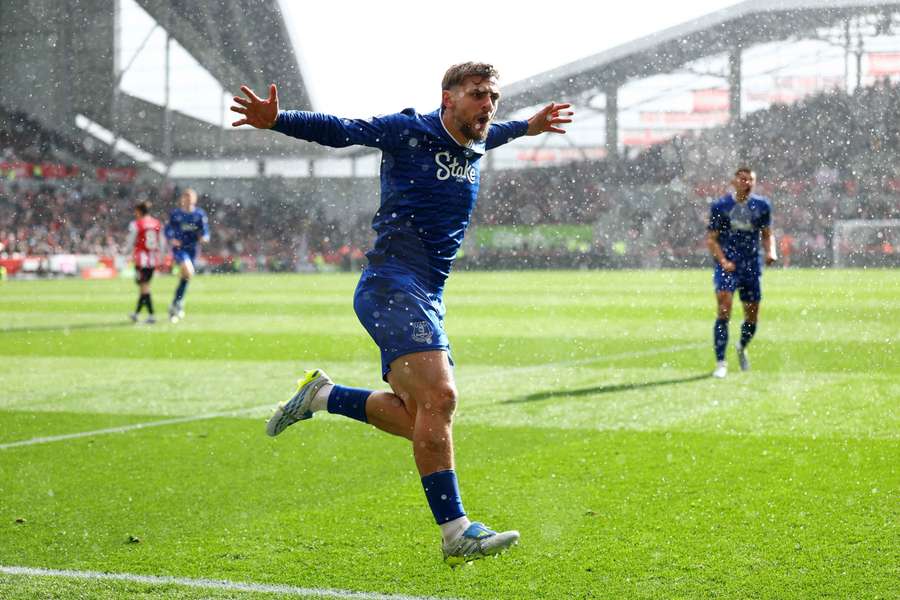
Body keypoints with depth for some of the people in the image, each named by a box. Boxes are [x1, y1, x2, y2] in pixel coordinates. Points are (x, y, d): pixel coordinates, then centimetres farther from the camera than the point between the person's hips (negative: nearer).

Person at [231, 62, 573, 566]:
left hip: (428, 298, 9)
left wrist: (529, 126, 52)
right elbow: (338, 130, -10)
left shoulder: (474, 145, 16)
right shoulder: (409, 131, -6)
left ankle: (323, 396, 25)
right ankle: (456, 532, -20)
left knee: (420, 419, 6)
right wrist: (277, 121, -23)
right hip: (392, 285, -9)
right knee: (439, 396, -21)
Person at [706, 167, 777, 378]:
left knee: (752, 317, 9)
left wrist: (770, 252, -5)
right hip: (727, 265, -3)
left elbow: (767, 234, 16)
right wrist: (723, 261, -16)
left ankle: (741, 347, 41)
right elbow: (711, 239, -2)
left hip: (752, 266, 3)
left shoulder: (762, 206, 6)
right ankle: (721, 363, -15)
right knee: (724, 309, -19)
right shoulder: (720, 206, -3)